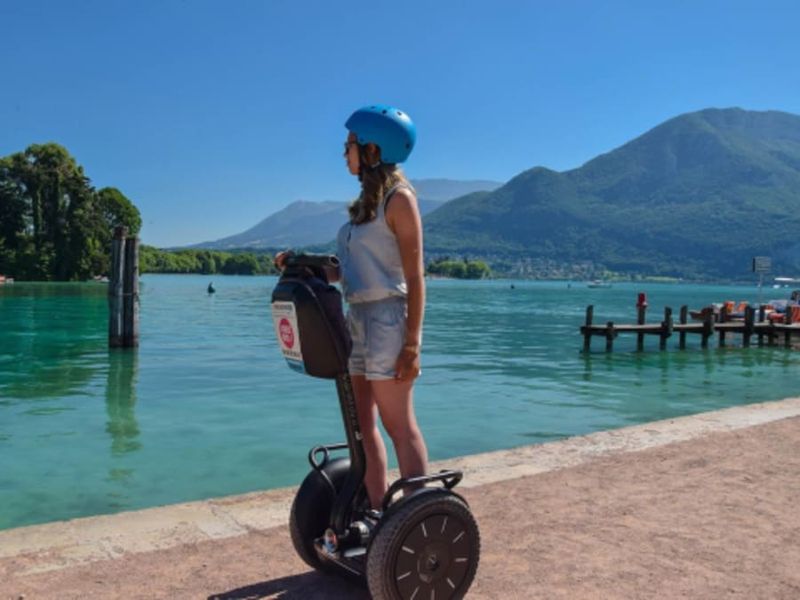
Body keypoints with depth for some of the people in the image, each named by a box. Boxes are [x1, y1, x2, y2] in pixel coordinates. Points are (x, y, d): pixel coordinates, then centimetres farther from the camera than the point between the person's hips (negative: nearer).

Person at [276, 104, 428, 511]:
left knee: (399, 425, -4)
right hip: (357, 317, 9)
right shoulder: (366, 200, 16)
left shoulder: (398, 197, -8)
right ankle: (376, 513, 19)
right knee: (362, 425, 9)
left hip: (386, 316, -8)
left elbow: (414, 277, -13)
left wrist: (412, 343, -18)